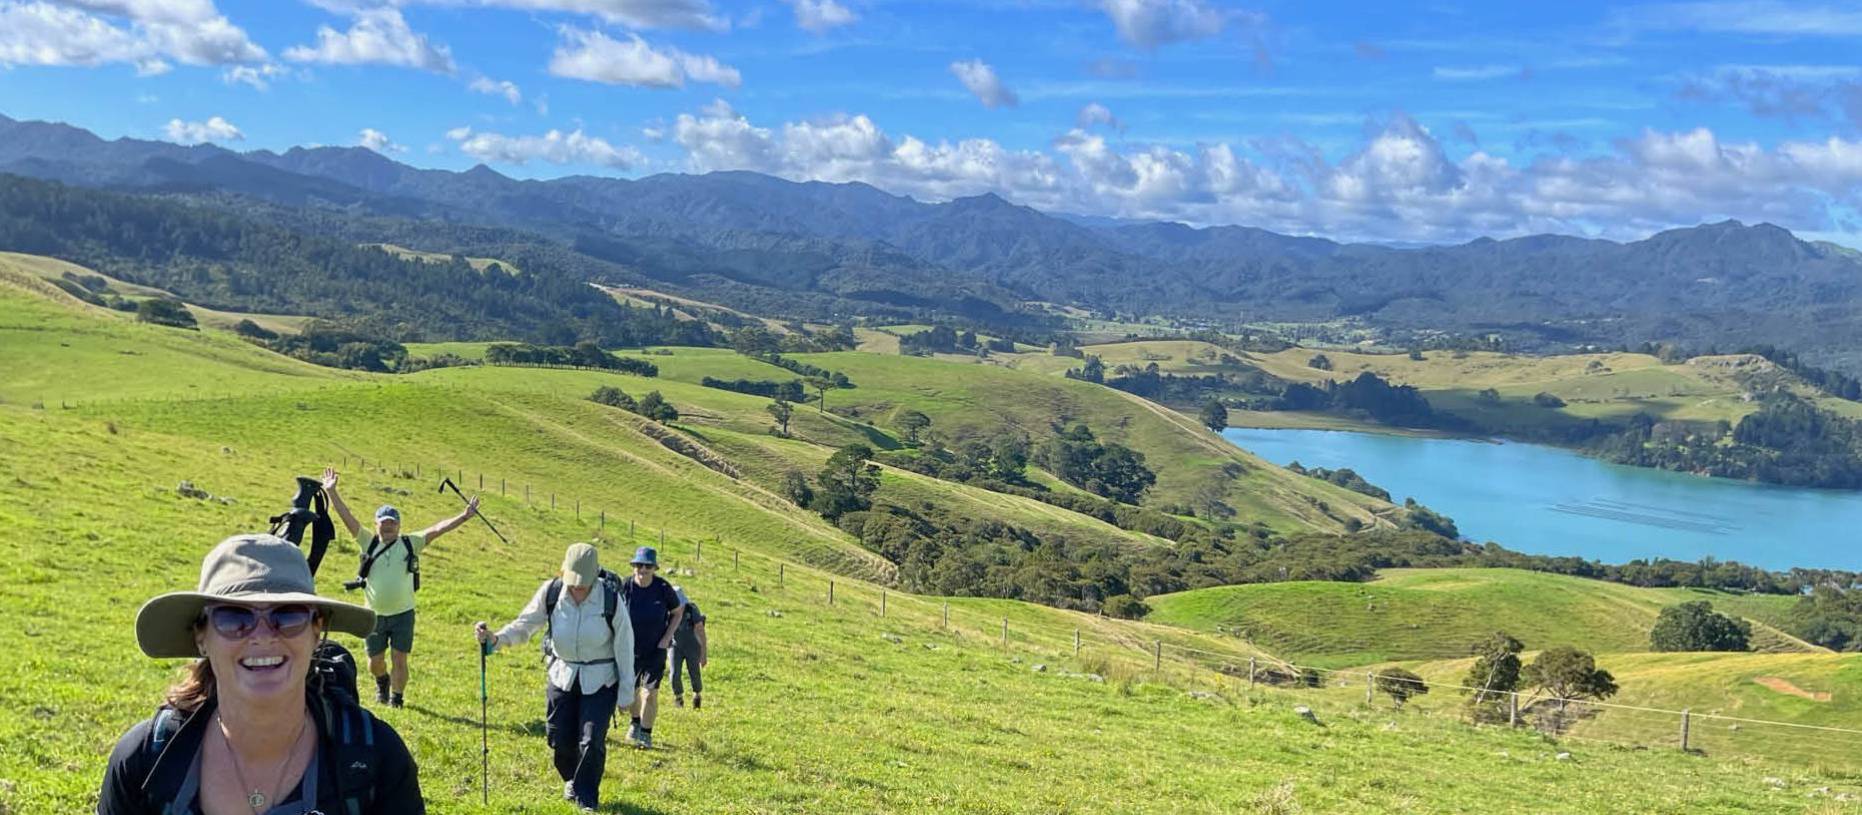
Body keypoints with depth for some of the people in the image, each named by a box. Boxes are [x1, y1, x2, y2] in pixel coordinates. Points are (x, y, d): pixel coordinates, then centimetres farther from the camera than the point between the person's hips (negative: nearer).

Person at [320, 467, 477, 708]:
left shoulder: (410, 543, -1)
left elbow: (437, 529, -9)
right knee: (375, 661, 14)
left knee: (400, 660, -1)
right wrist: (331, 492, -13)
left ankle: (397, 698, 17)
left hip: (403, 614, -1)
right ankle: (382, 682, 46)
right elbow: (347, 517, -5)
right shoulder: (369, 542, 0)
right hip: (375, 615, 2)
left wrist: (464, 516, -19)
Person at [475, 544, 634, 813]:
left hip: (600, 680, -3)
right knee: (560, 738, 7)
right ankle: (572, 779, 40)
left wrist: (626, 690, -6)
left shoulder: (611, 598, -21)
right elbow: (524, 625, -5)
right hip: (563, 675, 3)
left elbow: (624, 646, -11)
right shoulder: (551, 593, -15)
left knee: (591, 741, -7)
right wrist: (495, 639, -25)